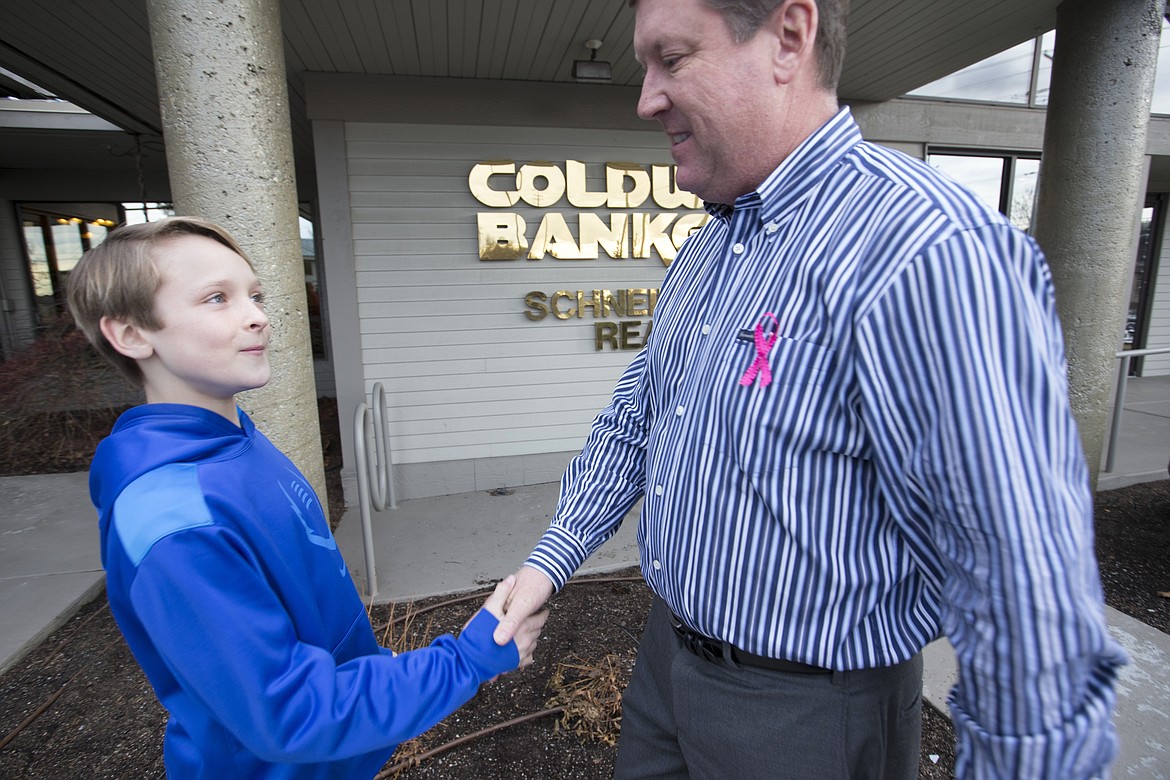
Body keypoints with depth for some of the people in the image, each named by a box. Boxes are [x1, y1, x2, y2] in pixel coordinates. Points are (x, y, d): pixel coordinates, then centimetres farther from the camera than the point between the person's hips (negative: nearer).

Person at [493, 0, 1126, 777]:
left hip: (806, 715, -7)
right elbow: (634, 420, 8)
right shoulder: (706, 249, 2)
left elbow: (1032, 595, -25)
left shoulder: (934, 254, -27)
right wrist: (550, 559, 8)